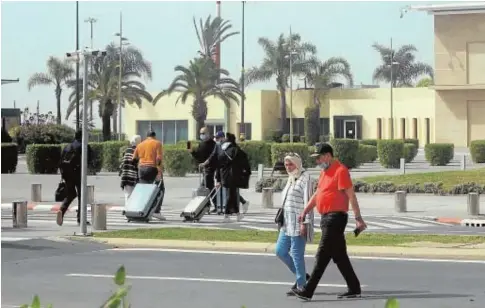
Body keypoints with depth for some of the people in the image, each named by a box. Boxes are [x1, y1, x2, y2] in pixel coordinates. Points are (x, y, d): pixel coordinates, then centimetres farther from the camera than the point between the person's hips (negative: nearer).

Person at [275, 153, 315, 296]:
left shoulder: (305, 178, -10)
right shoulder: (291, 179, 18)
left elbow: (308, 202, -16)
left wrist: (305, 223, -20)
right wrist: (282, 221, 20)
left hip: (299, 223, -10)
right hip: (288, 223, 10)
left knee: (297, 254, -6)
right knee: (280, 251, 11)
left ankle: (301, 285, 2)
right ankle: (302, 275, 22)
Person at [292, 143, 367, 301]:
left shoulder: (340, 171, -13)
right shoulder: (324, 171, 16)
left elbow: (351, 196, -16)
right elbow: (317, 194, 24)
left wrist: (358, 218, -20)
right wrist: (305, 212, 19)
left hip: (336, 217, -10)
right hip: (326, 217, 10)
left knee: (322, 255, -8)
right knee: (339, 255, 11)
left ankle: (308, 291, -9)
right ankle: (354, 289, 17)